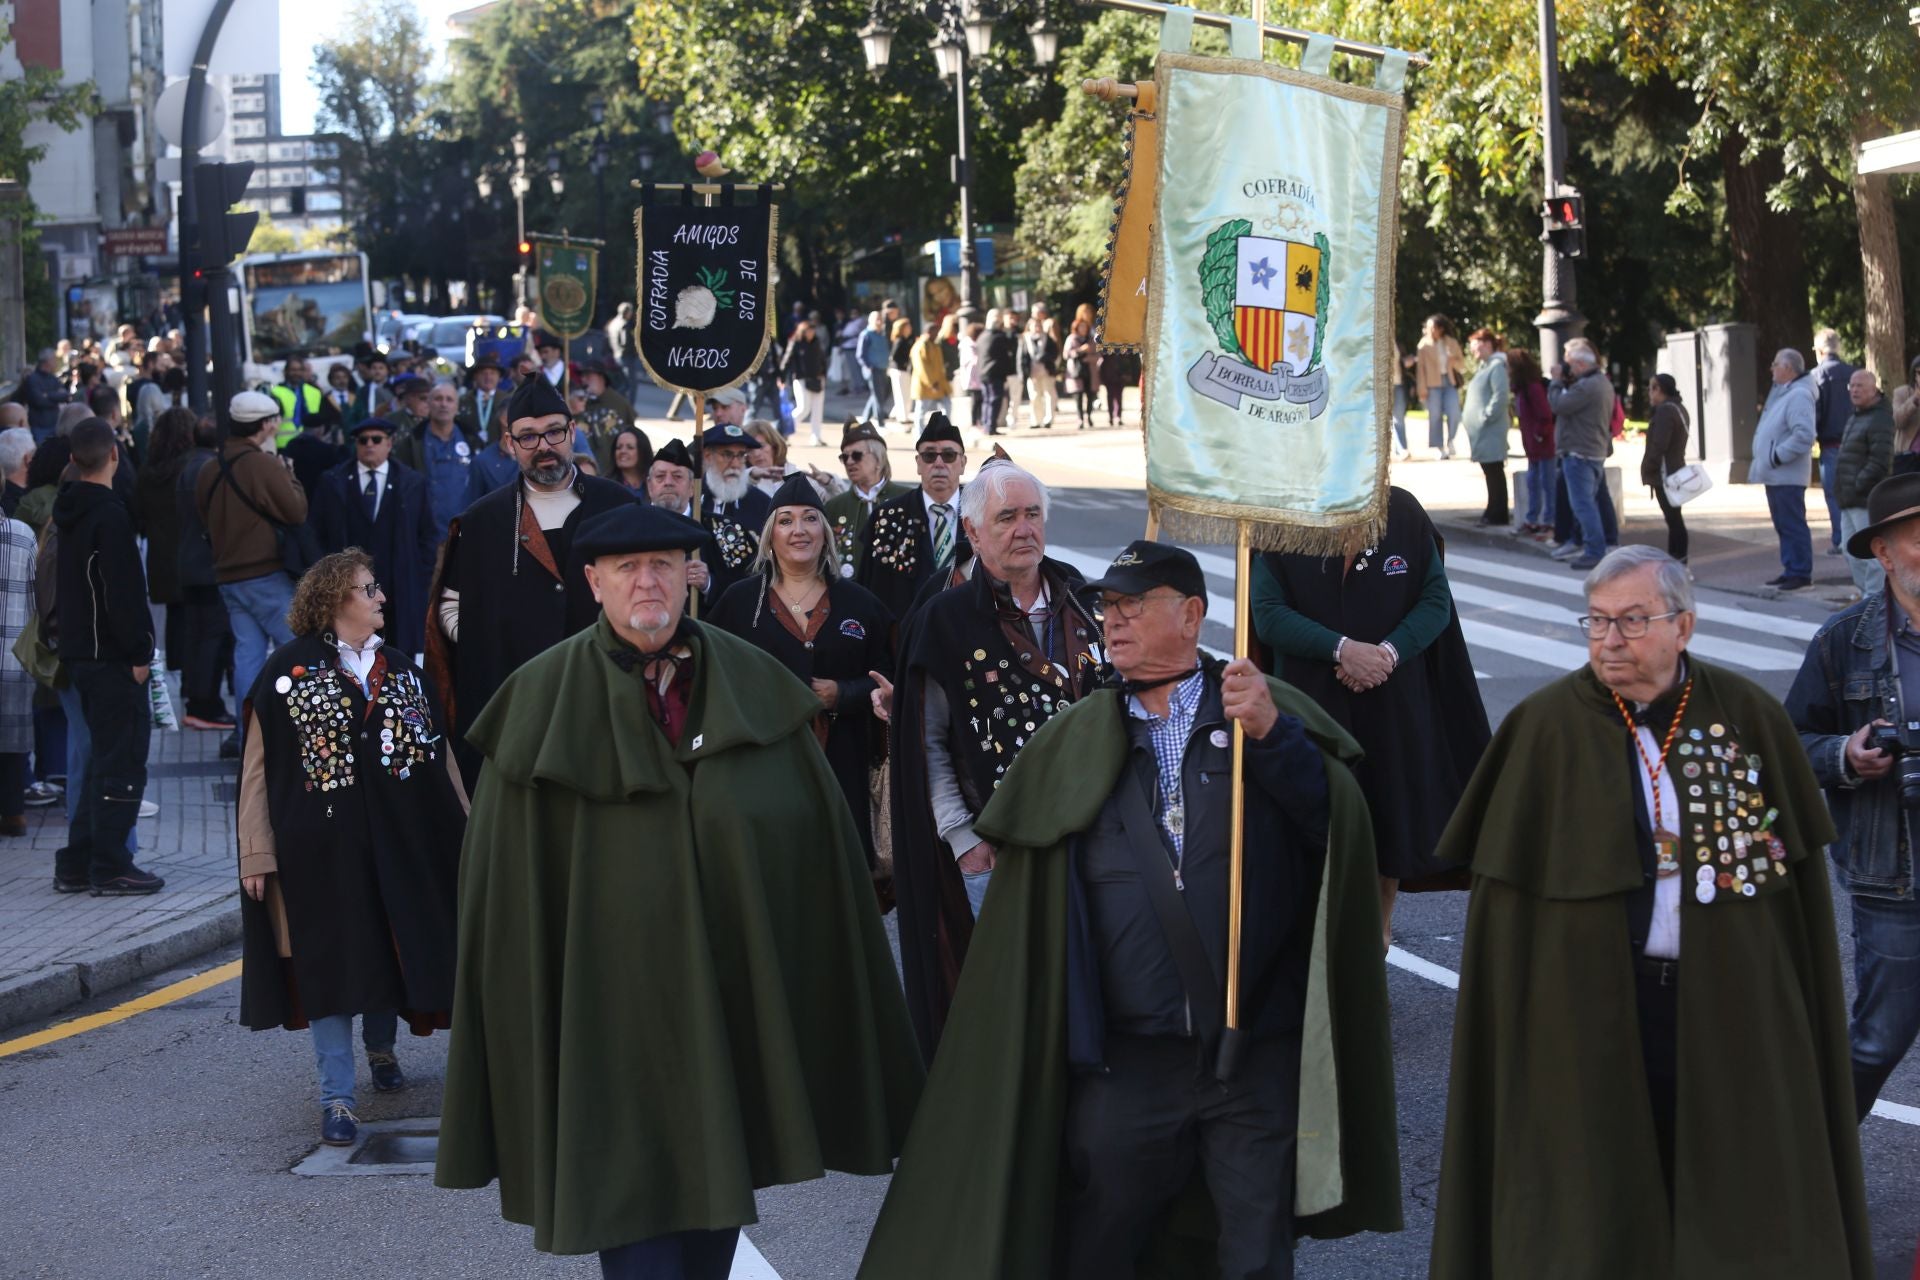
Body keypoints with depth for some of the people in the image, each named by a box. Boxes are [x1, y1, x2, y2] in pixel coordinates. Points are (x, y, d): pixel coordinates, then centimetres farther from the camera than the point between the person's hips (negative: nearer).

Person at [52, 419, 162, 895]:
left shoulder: (69, 513, 12)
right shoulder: (110, 515, -16)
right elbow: (124, 592, -21)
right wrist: (138, 653, -16)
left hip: (79, 654, 9)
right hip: (112, 658, -9)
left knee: (102, 757, 16)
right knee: (122, 761, -3)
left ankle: (76, 864, 17)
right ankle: (109, 868, -1)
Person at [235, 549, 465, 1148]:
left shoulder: (399, 668, 10)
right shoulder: (290, 671, -5)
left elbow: (438, 752, 14)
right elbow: (259, 767, -7)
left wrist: (462, 829, 10)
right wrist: (256, 852, -12)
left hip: (399, 842, 5)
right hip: (323, 846, -4)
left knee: (392, 947, 12)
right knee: (333, 960, -2)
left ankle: (381, 1047, 38)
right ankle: (337, 1097, 2)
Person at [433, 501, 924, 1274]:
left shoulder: (751, 681, 4)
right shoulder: (545, 699, -4)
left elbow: (813, 833, 7)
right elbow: (509, 872, -3)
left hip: (733, 990, 3)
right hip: (617, 997, -3)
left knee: (719, 1177, 12)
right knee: (634, 1176, -4)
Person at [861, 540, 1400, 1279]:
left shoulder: (1270, 712, 3)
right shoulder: (1071, 746, 9)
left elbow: (1341, 828, -10)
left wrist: (1274, 735, -23)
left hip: (1259, 1055, -2)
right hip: (1126, 1061, 2)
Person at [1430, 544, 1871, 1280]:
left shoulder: (1748, 717, 0)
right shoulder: (1546, 728, -5)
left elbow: (1798, 870, 4)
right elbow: (1509, 891, -2)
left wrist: (1803, 1006, 2)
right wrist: (1521, 1021, -6)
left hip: (1730, 1008, 2)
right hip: (1592, 1012, -1)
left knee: (1735, 1206, 8)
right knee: (1599, 1202, 6)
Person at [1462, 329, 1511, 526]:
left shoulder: (1497, 366, -13)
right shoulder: (1485, 367, 19)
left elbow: (1501, 396, -22)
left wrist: (1486, 416, -19)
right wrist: (1467, 414, 16)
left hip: (1491, 430, -10)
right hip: (1482, 431, 10)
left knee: (1494, 472, -6)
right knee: (1491, 473, 13)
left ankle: (1498, 516, -4)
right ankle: (1493, 513, 19)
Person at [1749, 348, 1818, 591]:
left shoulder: (1798, 395, -16)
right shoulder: (1782, 393, 16)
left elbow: (1804, 435, -26)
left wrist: (1777, 456, -21)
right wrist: (1766, 460, 15)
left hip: (1787, 477, -10)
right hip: (1775, 476, 10)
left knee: (1792, 525, -6)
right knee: (1783, 525, 15)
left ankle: (1800, 572, -2)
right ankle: (1791, 570, 21)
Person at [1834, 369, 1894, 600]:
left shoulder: (1880, 420, -14)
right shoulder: (1855, 417, 18)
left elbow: (1880, 463, -21)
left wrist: (1857, 486, -20)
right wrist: (1843, 491, 16)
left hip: (1867, 501, -10)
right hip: (1850, 502, 10)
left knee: (1871, 552, -7)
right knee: (1852, 551, 15)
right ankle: (1865, 592, 24)